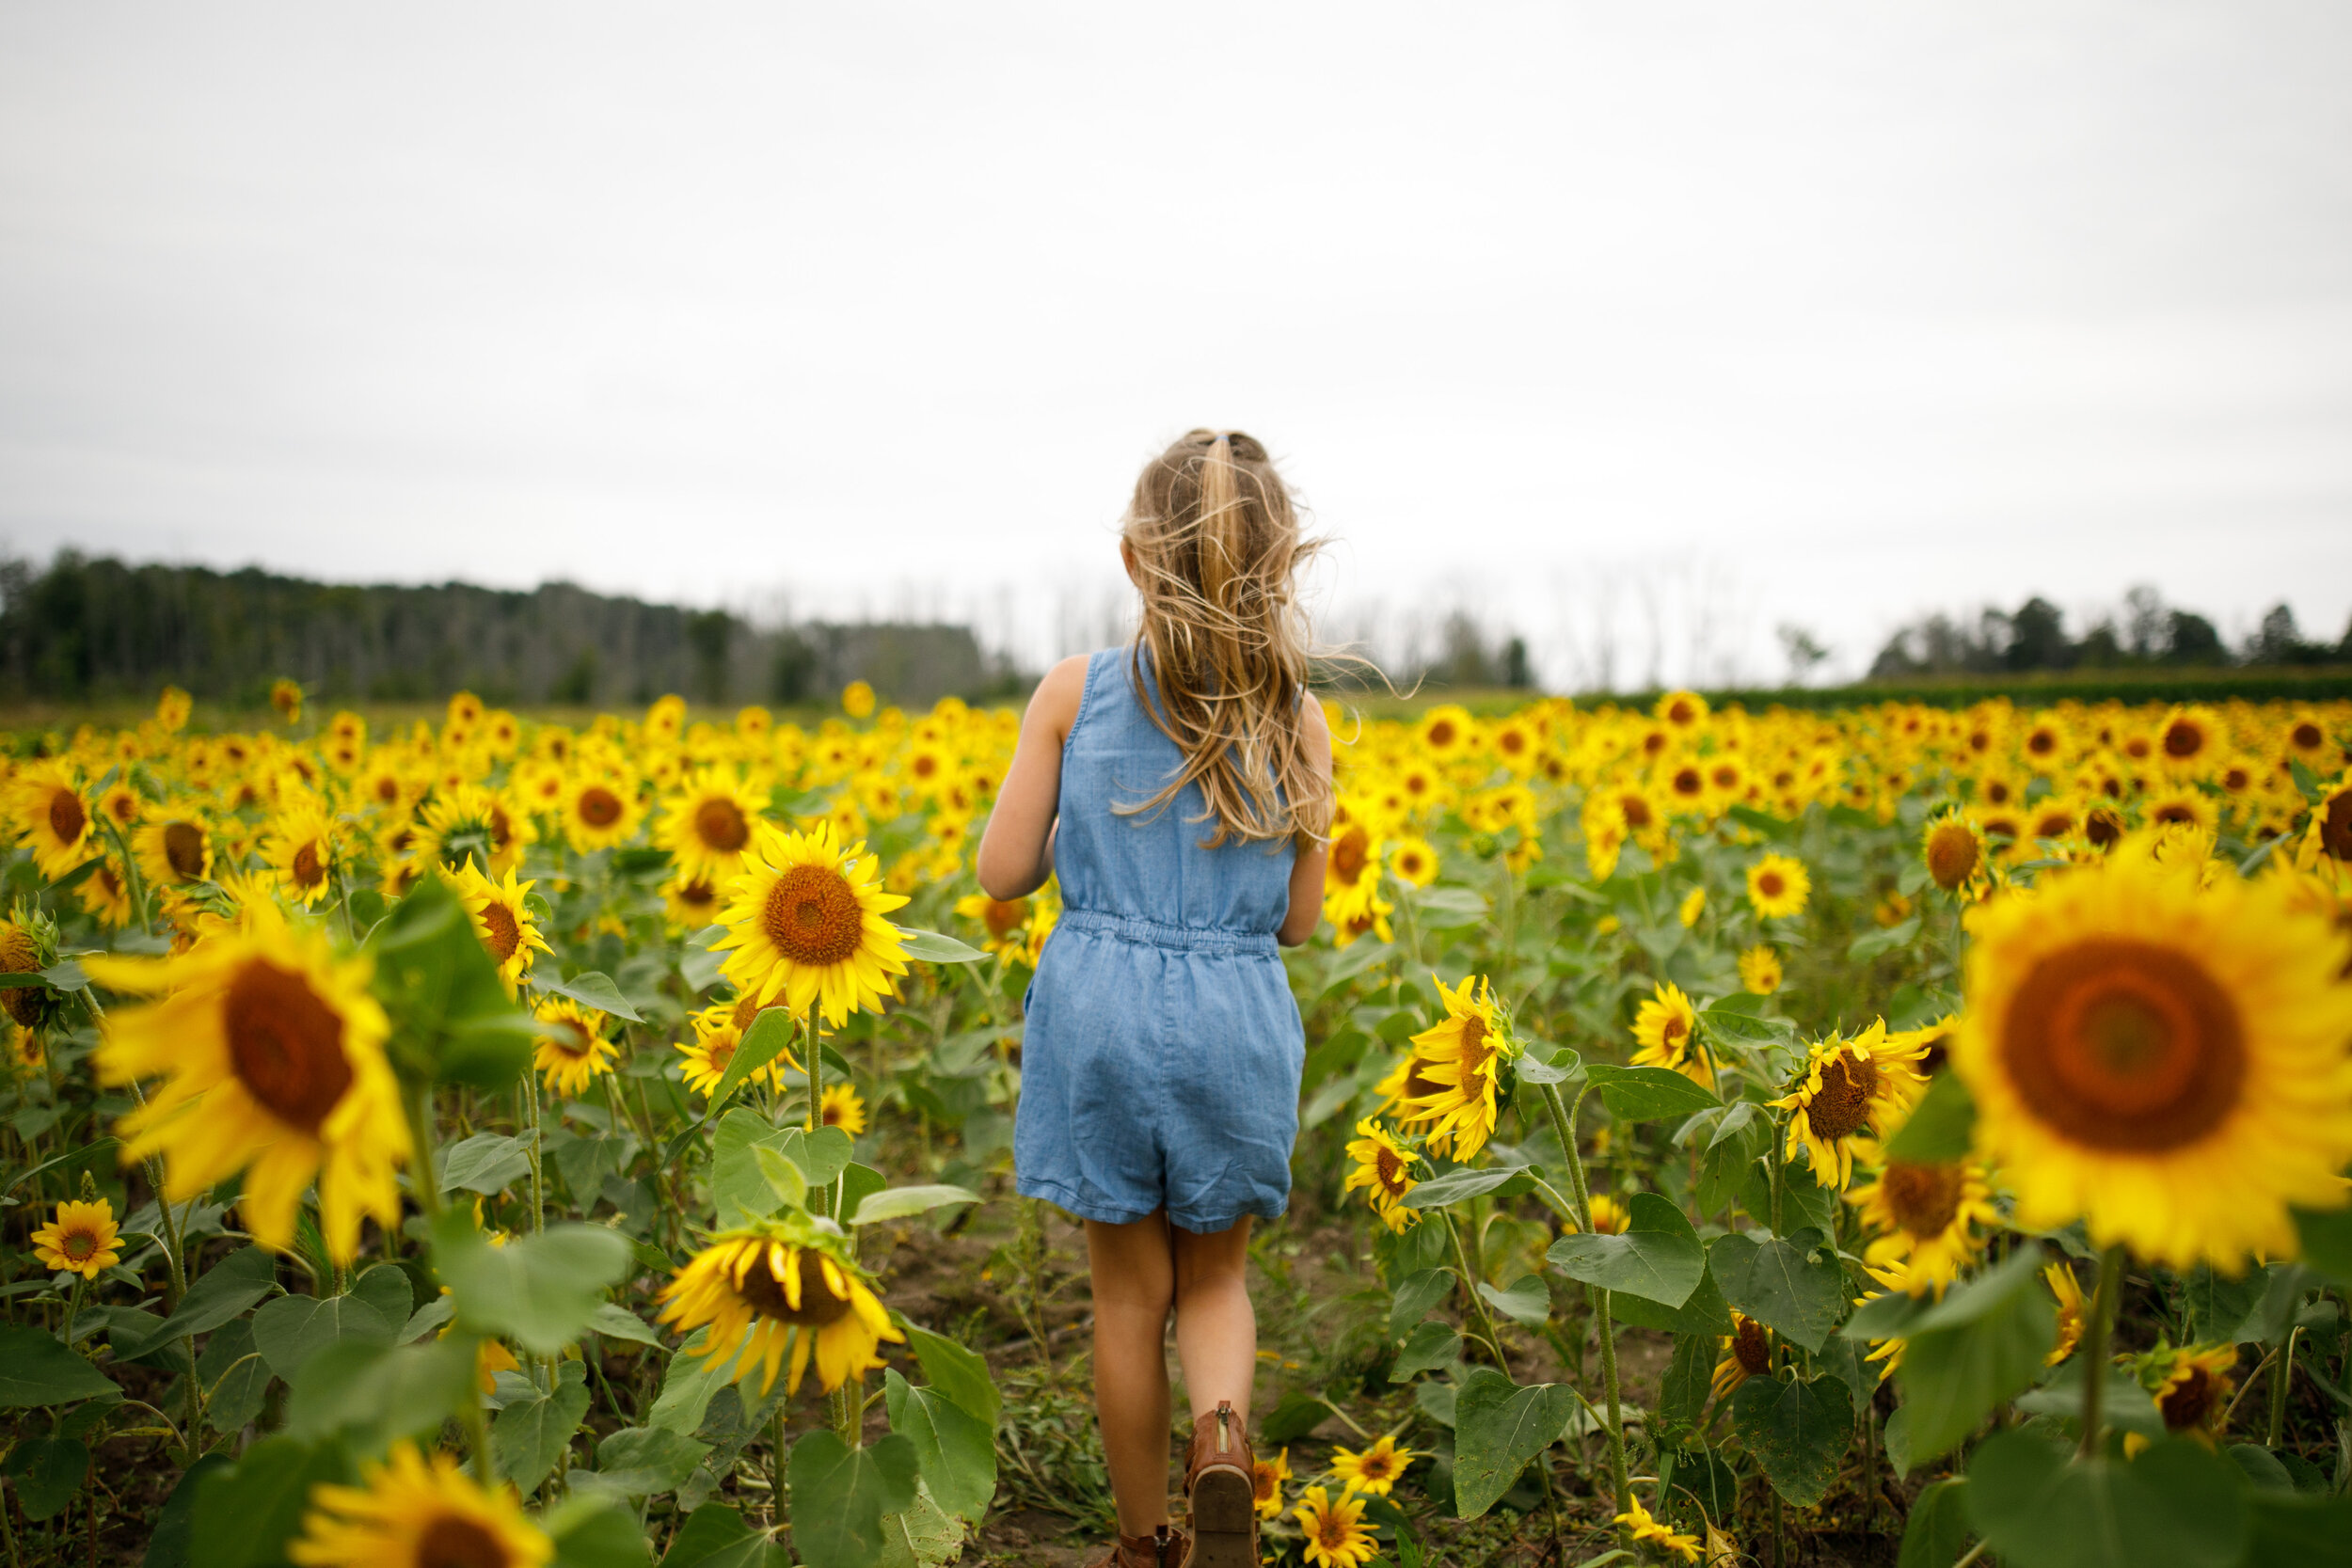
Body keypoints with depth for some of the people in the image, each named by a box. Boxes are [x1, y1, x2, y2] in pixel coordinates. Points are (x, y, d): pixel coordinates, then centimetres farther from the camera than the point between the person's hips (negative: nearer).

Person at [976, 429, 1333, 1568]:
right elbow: (1298, 920, 1)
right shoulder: (1295, 720, -3)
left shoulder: (1074, 692, -5)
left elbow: (1003, 872, -4)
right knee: (1214, 1274, 21)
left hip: (1100, 1013, 0)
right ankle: (1224, 1433, -8)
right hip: (1234, 1021, 1)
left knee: (1129, 1290, 15)